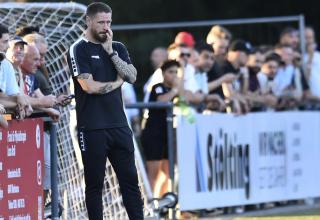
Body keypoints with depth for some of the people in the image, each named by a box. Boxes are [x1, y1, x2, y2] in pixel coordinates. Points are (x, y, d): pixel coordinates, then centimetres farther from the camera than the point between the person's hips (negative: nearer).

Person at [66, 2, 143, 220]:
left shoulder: (118, 48, 13)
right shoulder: (79, 50, -3)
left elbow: (132, 76, -1)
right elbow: (89, 86, -13)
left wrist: (111, 52, -6)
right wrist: (116, 82, 0)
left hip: (119, 124, 5)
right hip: (92, 128, -5)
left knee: (130, 179, 4)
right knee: (95, 183, 1)